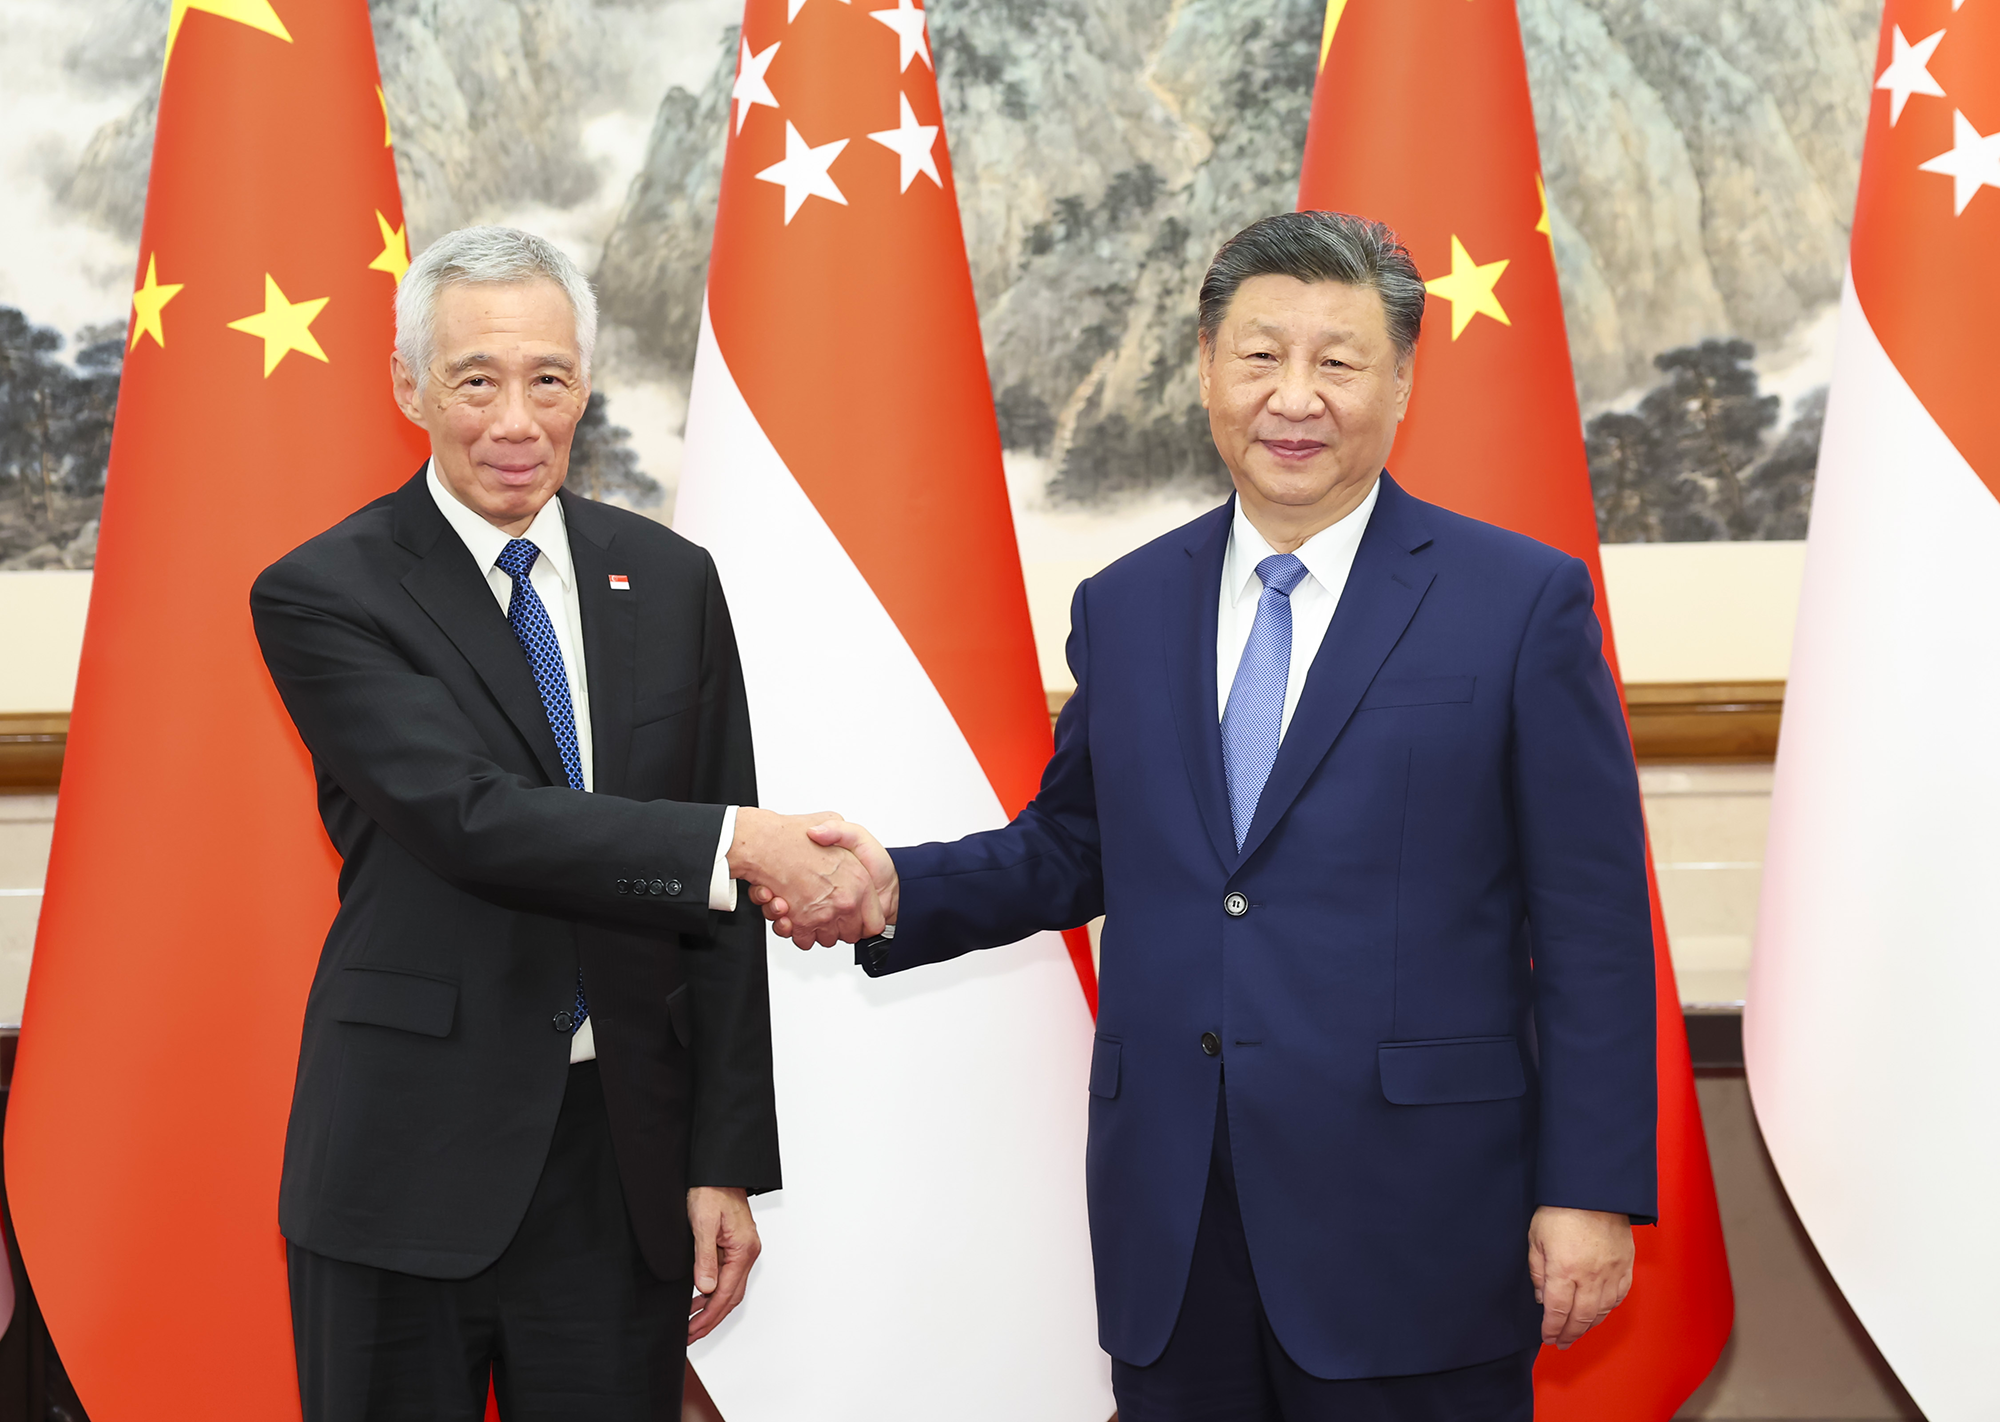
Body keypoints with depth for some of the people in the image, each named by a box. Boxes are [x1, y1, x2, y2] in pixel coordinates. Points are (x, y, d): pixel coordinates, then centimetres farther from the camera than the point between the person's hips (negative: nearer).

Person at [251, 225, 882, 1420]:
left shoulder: (670, 581, 7)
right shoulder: (323, 595, -5)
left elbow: (717, 905, 7)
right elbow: (471, 819, -20)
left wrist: (726, 1163, 4)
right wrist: (738, 841, -25)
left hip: (626, 1160, 3)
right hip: (412, 1172, -3)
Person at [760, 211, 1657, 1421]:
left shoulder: (1523, 602, -3)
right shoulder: (1125, 608, 9)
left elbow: (1592, 925, -5)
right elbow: (1073, 848, 18)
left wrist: (1593, 1189, -8)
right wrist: (898, 889, 0)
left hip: (1412, 1225, -4)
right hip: (1171, 1226, 4)